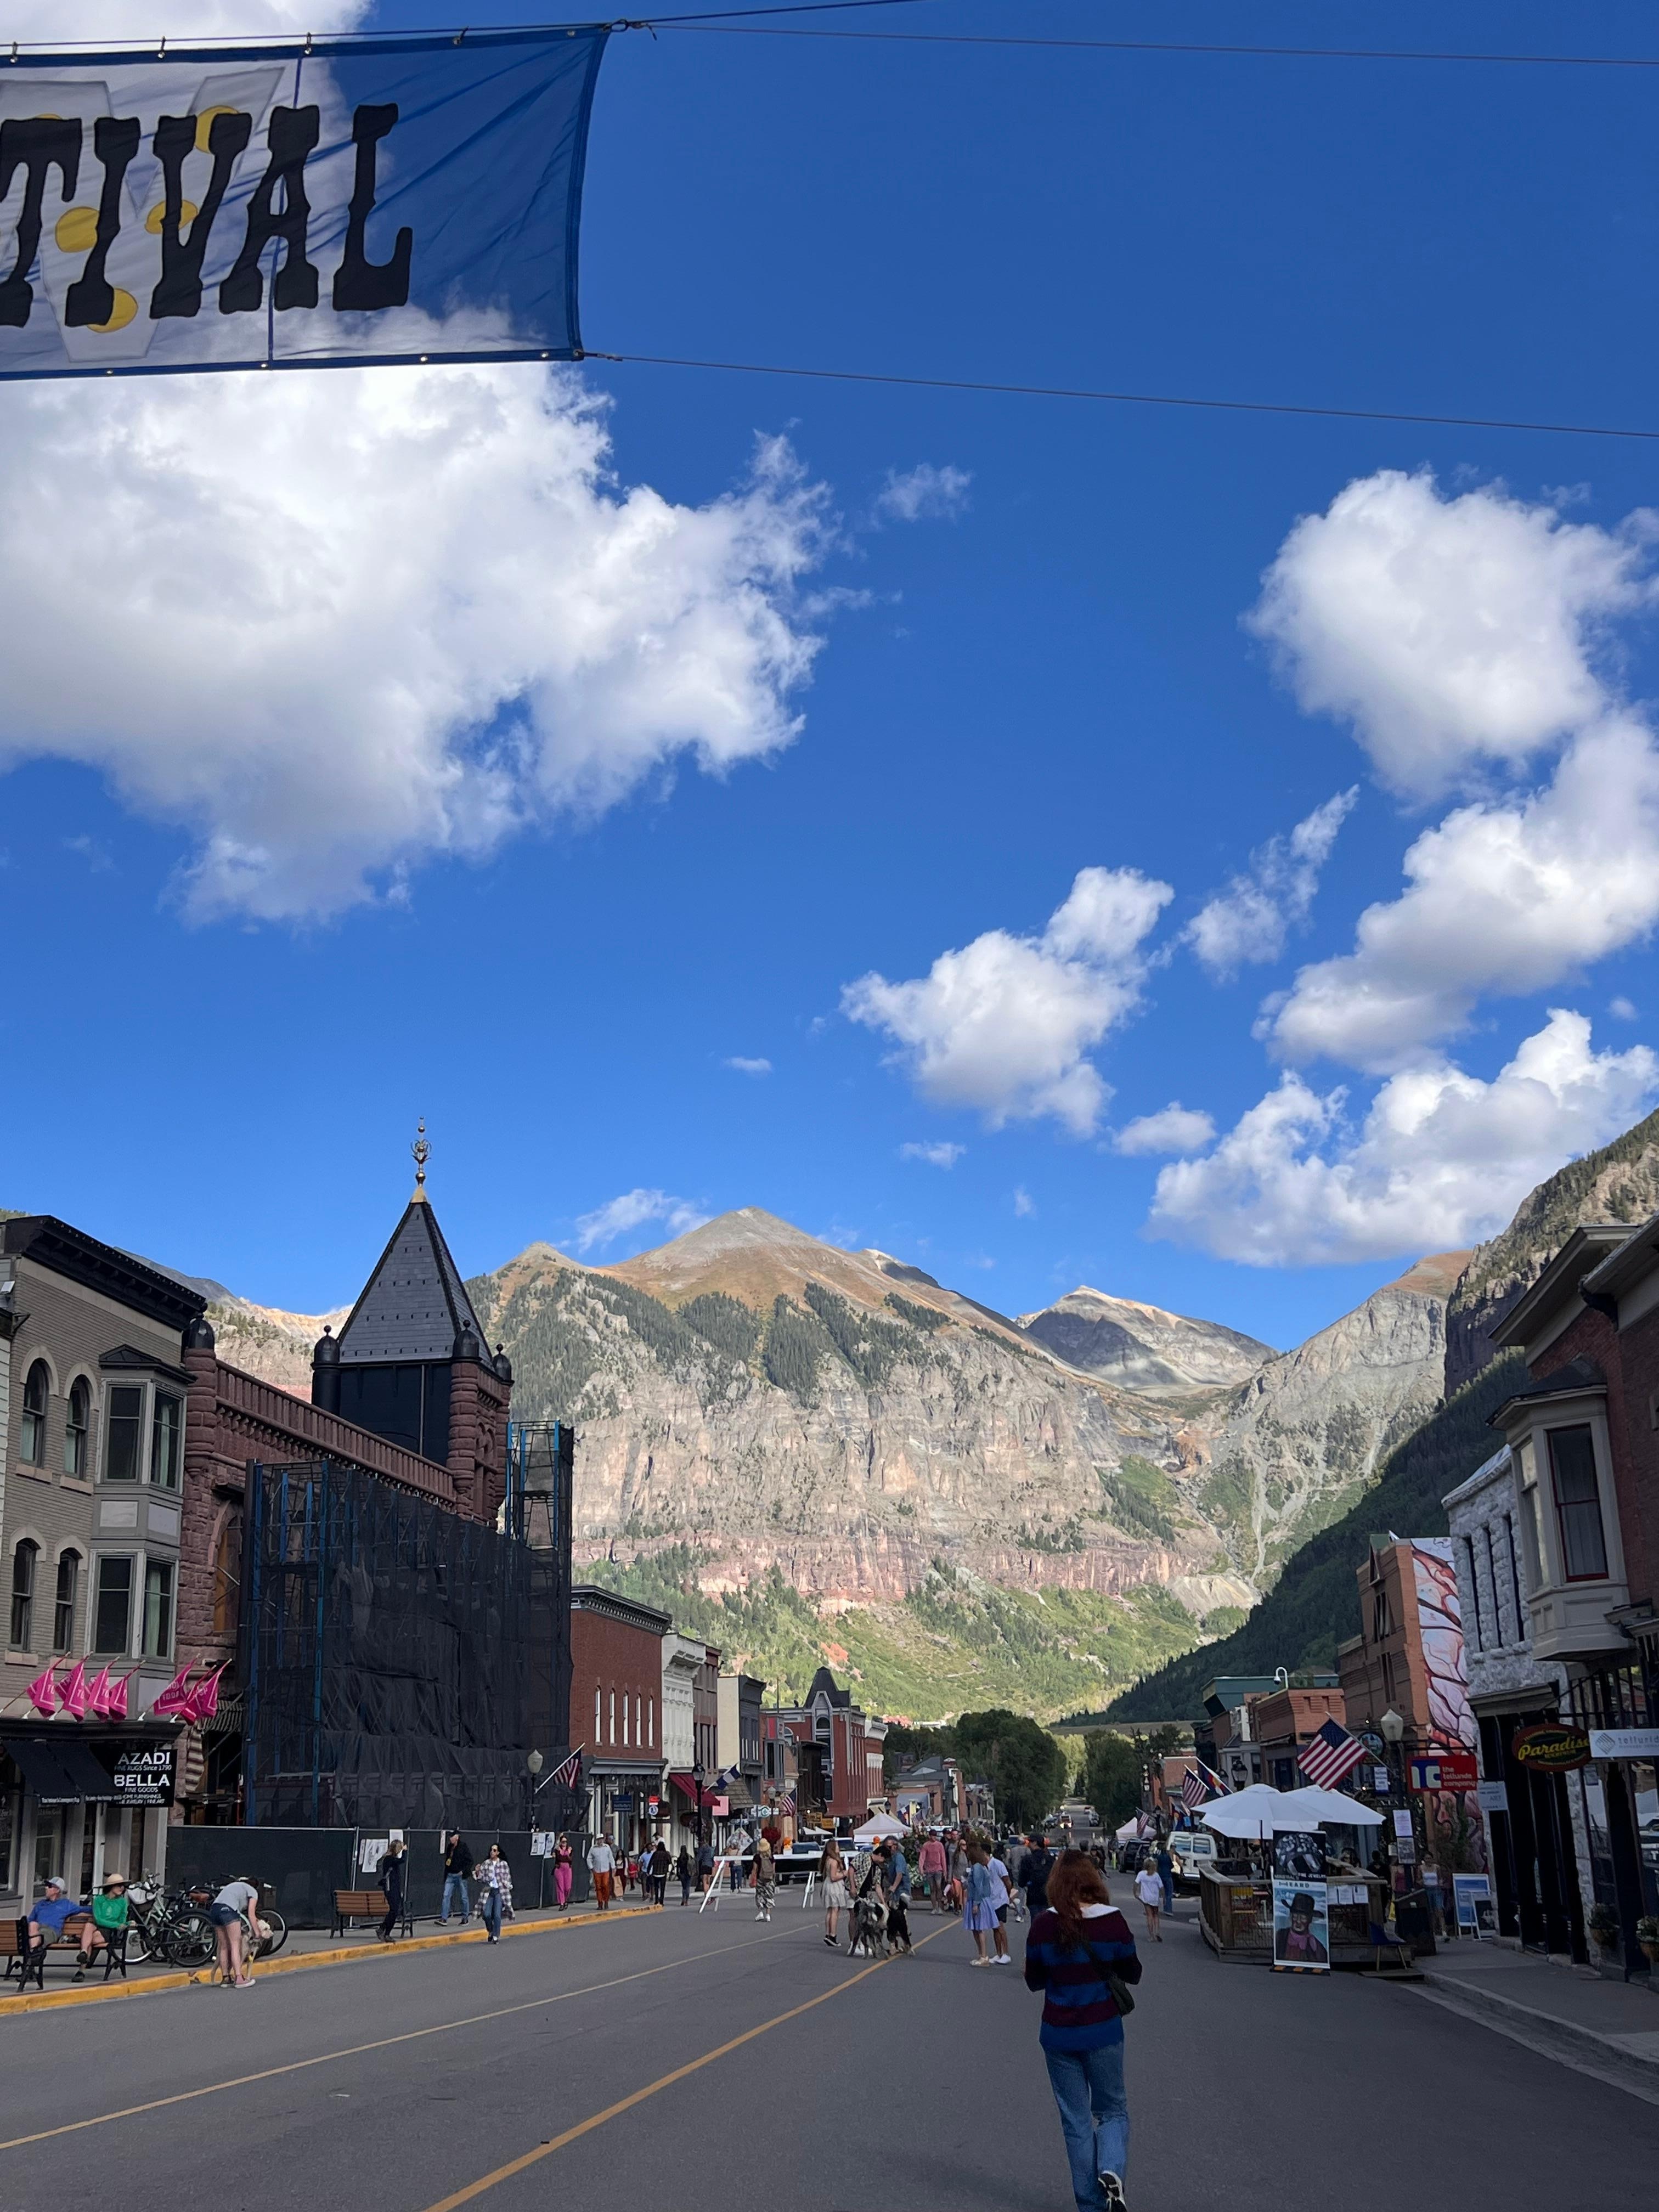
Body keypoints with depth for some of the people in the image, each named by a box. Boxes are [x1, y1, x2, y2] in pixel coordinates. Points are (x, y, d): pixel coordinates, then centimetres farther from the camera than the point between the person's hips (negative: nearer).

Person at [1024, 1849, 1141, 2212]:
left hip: (1059, 2036, 1)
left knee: (1076, 2121, 14)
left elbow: (1034, 1980, 1)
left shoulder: (1043, 1925, -10)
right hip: (1104, 2032, -1)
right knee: (1113, 2110, 17)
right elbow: (1132, 1974, 1)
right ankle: (1111, 2170, -9)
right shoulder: (1113, 1922, -11)